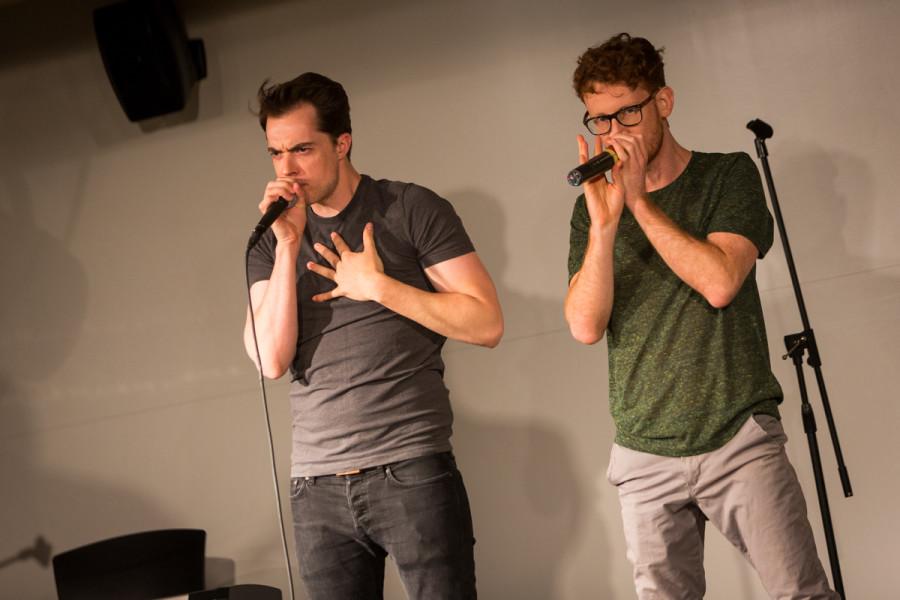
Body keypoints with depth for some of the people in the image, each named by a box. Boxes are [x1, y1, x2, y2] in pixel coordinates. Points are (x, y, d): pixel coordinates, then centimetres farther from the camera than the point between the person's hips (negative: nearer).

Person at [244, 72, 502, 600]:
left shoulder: (413, 210, 0)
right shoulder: (272, 239, 10)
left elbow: (487, 325, -6)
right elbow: (272, 360, -3)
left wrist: (378, 286, -9)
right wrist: (288, 245, -8)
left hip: (412, 471, -3)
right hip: (317, 485, 3)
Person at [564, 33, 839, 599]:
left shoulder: (729, 175, 3)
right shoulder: (592, 207, 8)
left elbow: (720, 282, -14)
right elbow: (585, 326, -5)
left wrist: (639, 201, -12)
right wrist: (604, 224, -17)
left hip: (741, 441, -2)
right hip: (645, 457, 2)